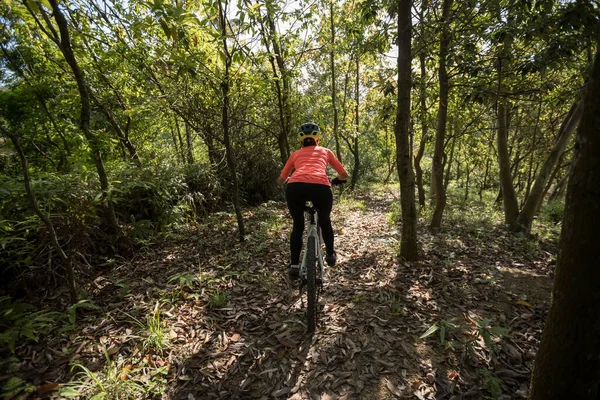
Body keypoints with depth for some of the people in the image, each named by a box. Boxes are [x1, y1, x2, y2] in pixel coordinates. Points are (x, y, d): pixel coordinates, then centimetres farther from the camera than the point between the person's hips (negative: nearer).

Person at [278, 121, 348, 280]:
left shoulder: (295, 154, 30)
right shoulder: (326, 151, 30)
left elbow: (280, 180, 35)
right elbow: (344, 175, 35)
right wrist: (333, 181, 54)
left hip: (295, 188, 1)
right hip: (321, 187, 0)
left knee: (298, 226, 25)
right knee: (325, 222, 29)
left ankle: (294, 265, 22)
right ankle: (330, 254, 43)